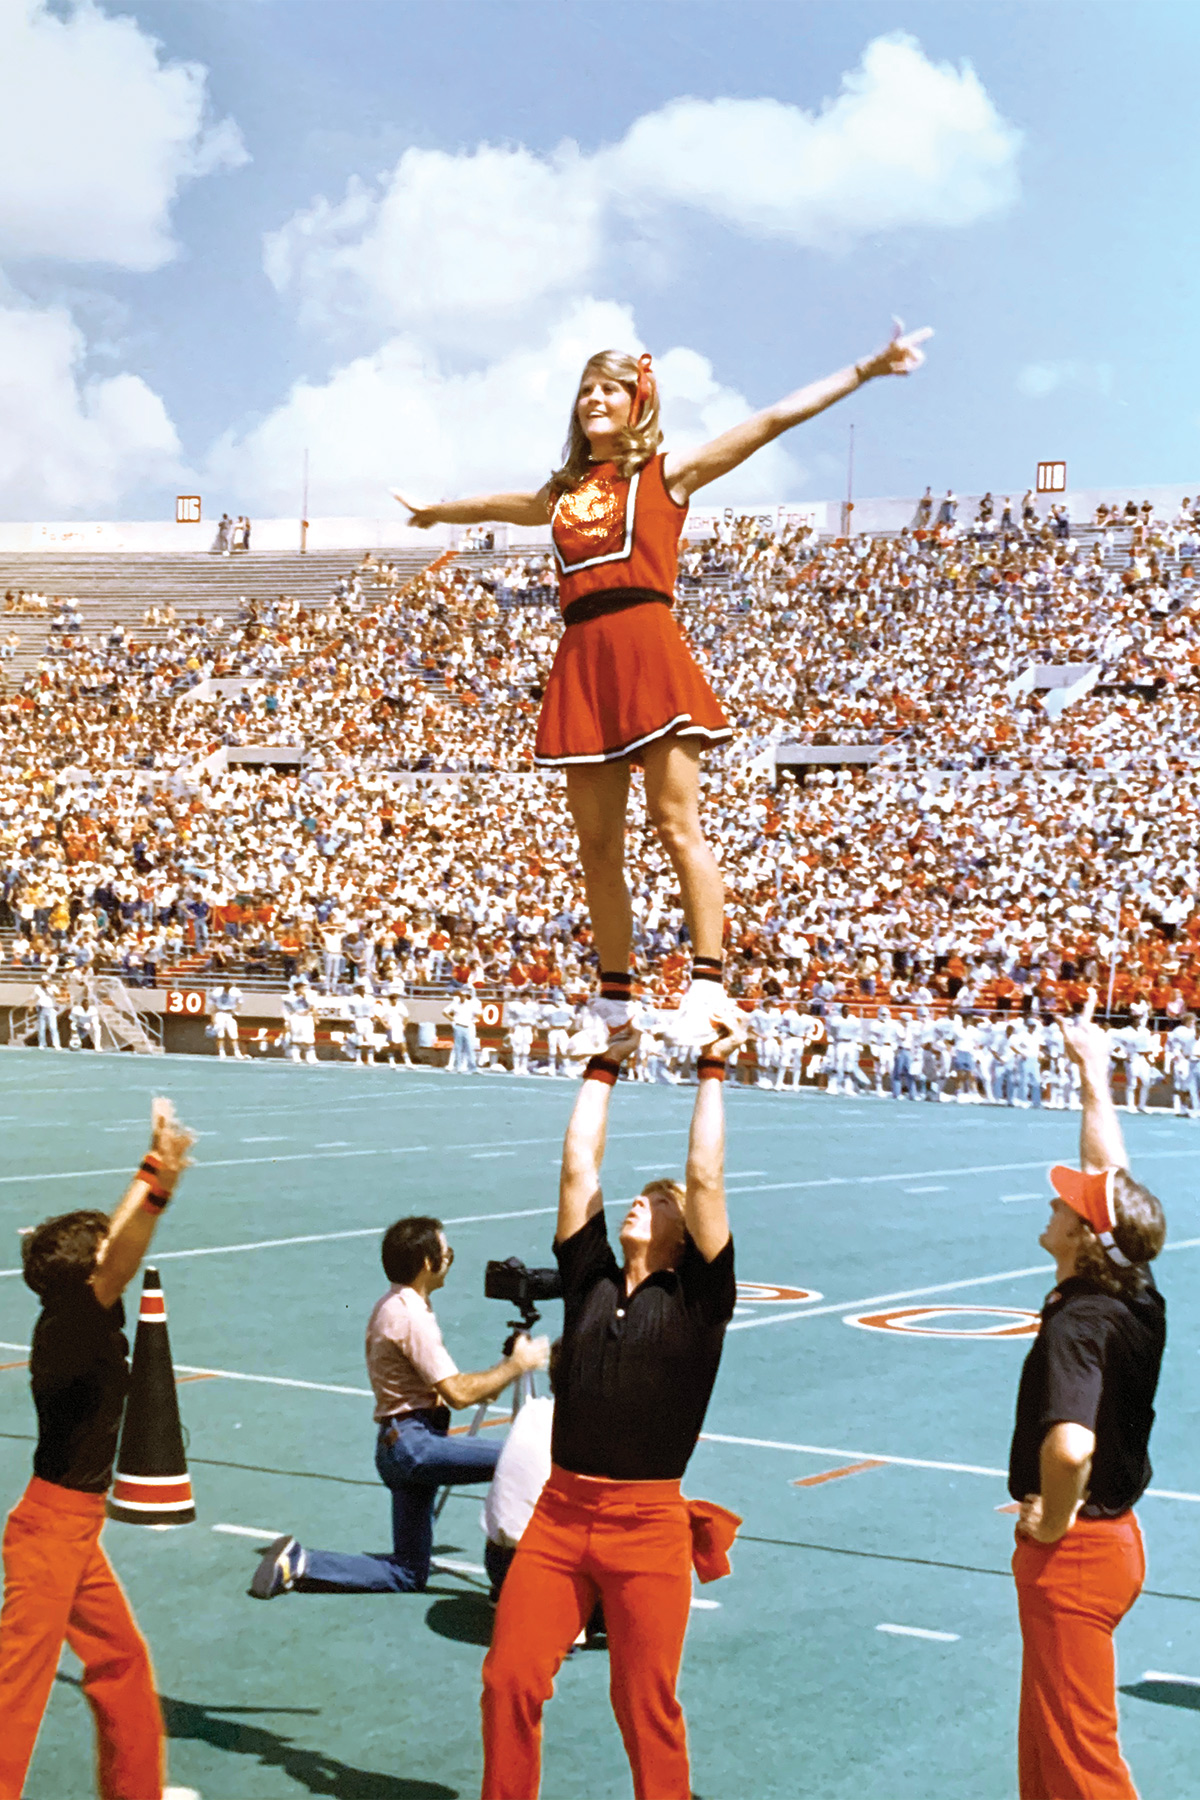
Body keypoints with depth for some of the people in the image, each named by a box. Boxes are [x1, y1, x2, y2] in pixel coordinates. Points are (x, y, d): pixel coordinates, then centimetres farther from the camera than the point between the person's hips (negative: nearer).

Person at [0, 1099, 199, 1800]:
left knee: (122, 1659, 20)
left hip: (75, 1529, 10)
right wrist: (160, 1187, -46)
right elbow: (122, 1264, -37)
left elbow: (117, 1246, 15)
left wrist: (154, 1170, 16)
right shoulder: (69, 1330, -21)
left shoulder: (81, 1319, 2)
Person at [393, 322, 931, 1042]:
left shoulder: (666, 473, 10)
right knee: (598, 844, 5)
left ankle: (708, 985, -11)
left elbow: (774, 420, 5)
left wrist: (868, 368, 0)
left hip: (648, 646, -5)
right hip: (581, 659, 5)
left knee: (677, 822, -12)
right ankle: (615, 1004, 11)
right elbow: (494, 506, 44)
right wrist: (433, 511, 58)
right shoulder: (561, 494, 22)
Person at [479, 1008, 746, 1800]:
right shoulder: (590, 1279, 11)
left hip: (648, 1521, -3)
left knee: (646, 1707, 5)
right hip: (560, 1508, 3)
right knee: (509, 1681, 0)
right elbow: (579, 1164, 11)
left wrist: (713, 1072, 1)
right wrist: (605, 1068, 17)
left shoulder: (698, 1297, 3)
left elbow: (706, 1177, -3)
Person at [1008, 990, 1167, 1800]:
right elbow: (1116, 1182, 13)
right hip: (1115, 1536, 9)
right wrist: (1093, 1076, 22)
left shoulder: (1076, 1324, -26)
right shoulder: (1139, 1299, -2)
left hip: (1074, 1550, -9)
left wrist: (1053, 1522, -24)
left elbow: (1068, 1444, -43)